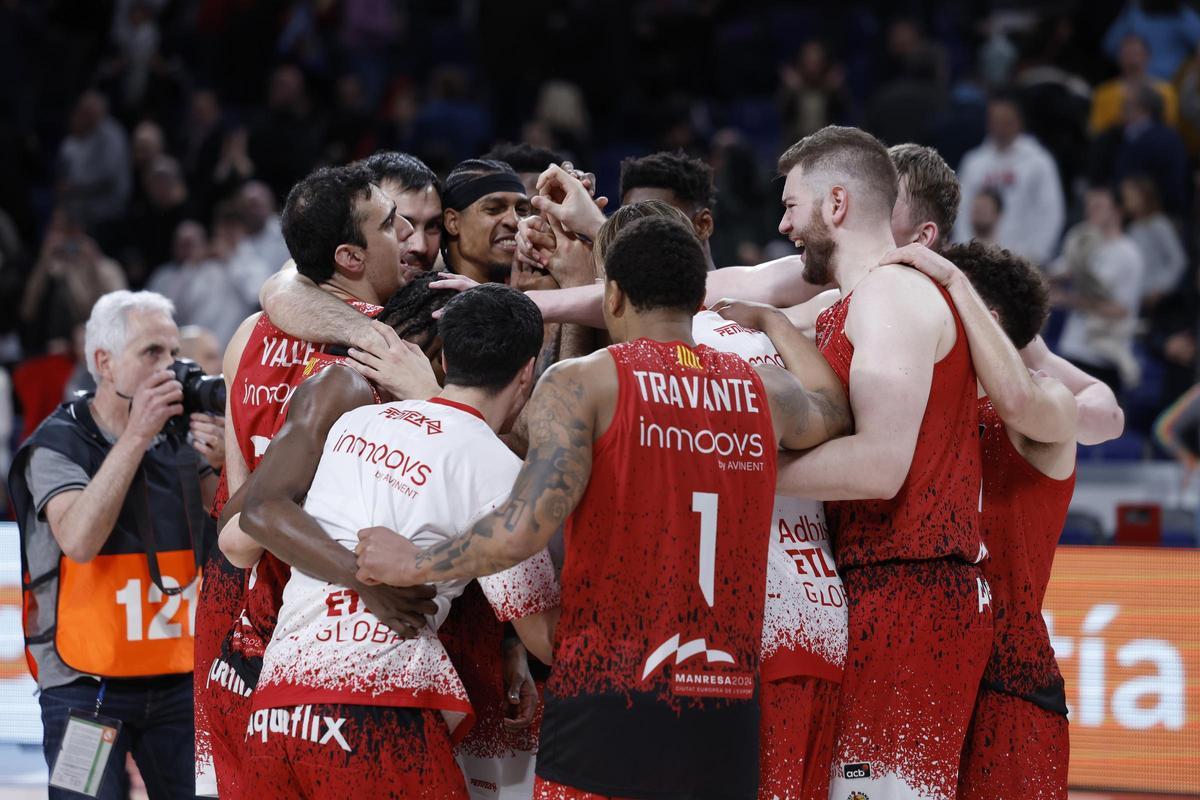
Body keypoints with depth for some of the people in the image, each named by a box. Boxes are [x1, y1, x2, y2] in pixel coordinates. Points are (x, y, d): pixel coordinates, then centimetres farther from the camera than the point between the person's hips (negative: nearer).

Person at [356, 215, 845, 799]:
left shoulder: (580, 383, -3)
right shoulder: (766, 393, 10)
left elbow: (527, 527, -15)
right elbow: (837, 418, 33)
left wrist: (411, 565, -1)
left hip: (608, 705, -4)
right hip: (726, 726, 4)